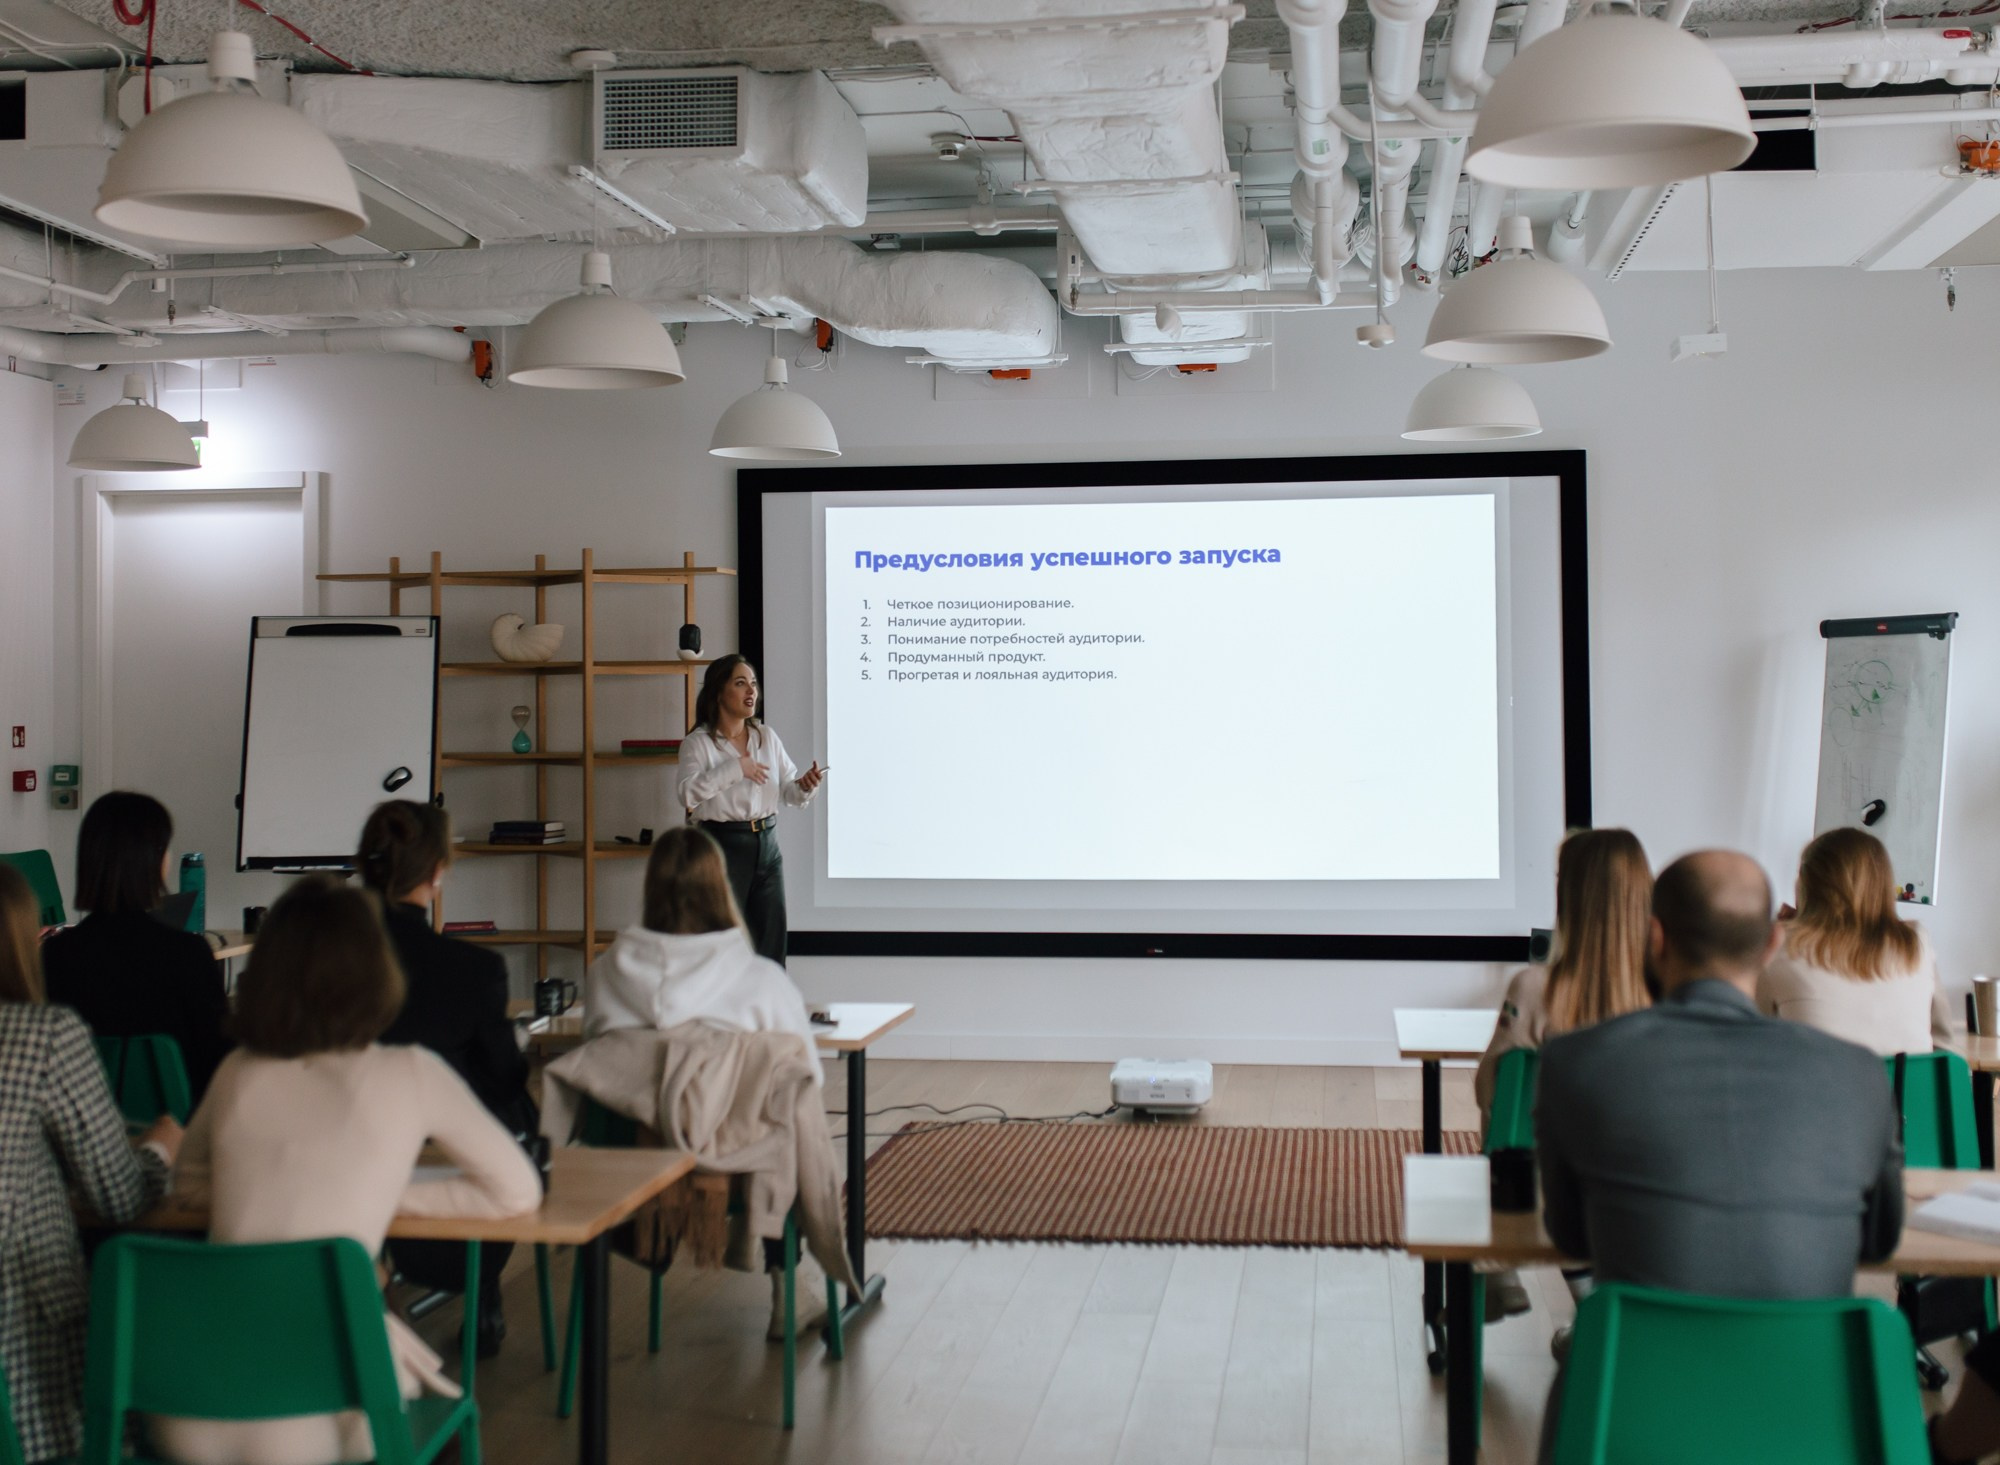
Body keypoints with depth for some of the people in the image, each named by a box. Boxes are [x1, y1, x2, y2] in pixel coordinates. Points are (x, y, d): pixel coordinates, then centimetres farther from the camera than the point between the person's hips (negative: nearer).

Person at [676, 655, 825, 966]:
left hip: (767, 844, 5)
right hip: (723, 845, -4)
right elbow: (688, 794, -19)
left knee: (771, 943, 8)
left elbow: (788, 792, 8)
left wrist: (804, 786, -14)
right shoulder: (699, 742, -5)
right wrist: (734, 768, -21)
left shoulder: (767, 737, 9)